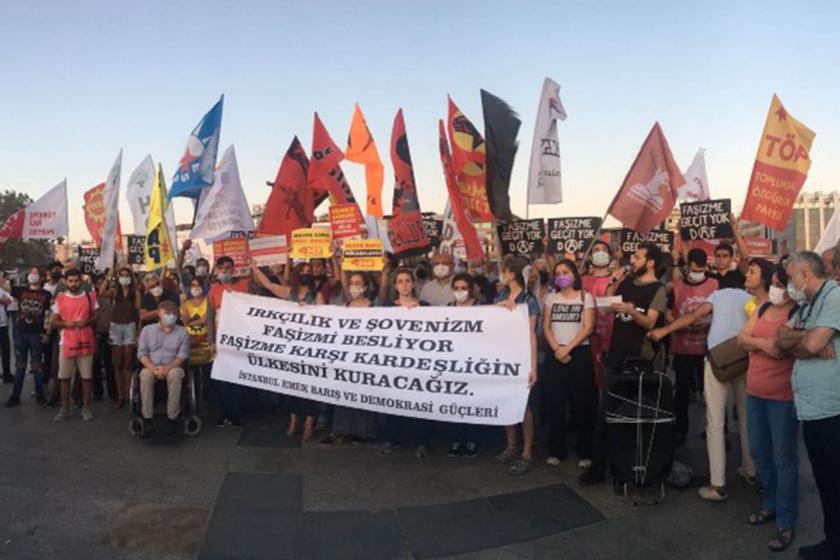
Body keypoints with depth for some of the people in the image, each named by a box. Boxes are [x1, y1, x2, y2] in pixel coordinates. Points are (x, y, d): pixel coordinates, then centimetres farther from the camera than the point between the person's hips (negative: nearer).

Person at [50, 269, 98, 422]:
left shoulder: (90, 297, 3)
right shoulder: (60, 298, 3)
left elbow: (96, 317, 8)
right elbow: (53, 322, 6)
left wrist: (87, 322, -12)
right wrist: (65, 324, -14)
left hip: (85, 341, 0)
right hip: (66, 342, 1)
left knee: (86, 376, 3)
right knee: (64, 376, 4)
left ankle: (86, 407, 12)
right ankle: (65, 408, 15)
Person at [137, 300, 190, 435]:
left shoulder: (182, 332, 8)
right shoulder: (147, 330, 11)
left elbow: (182, 355, -1)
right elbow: (142, 353, 3)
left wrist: (168, 368, -19)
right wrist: (153, 369, -14)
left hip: (173, 367, -1)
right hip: (151, 367, 1)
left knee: (175, 375, -35)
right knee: (145, 375, -34)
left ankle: (172, 417, -27)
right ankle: (147, 417, -24)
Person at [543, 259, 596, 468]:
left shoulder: (586, 297, 2)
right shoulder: (551, 298, 10)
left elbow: (588, 328, -7)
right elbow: (546, 327, 4)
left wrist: (567, 348, -14)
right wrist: (557, 349, -10)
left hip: (580, 352, -2)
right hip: (555, 354, 3)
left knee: (582, 402, -1)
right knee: (555, 402, 2)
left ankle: (585, 452, 7)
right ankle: (556, 450, 10)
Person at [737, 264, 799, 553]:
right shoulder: (763, 307, 8)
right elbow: (742, 338, 3)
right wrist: (762, 343, -14)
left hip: (783, 396, -7)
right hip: (755, 392, 7)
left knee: (783, 458, 1)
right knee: (759, 451, 18)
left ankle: (786, 523, 12)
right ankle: (771, 504, 36)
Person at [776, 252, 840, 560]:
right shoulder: (808, 305, 17)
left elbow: (811, 344, -22)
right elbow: (782, 339, 10)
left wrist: (796, 338, 1)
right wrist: (807, 338, -10)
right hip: (812, 409, 9)